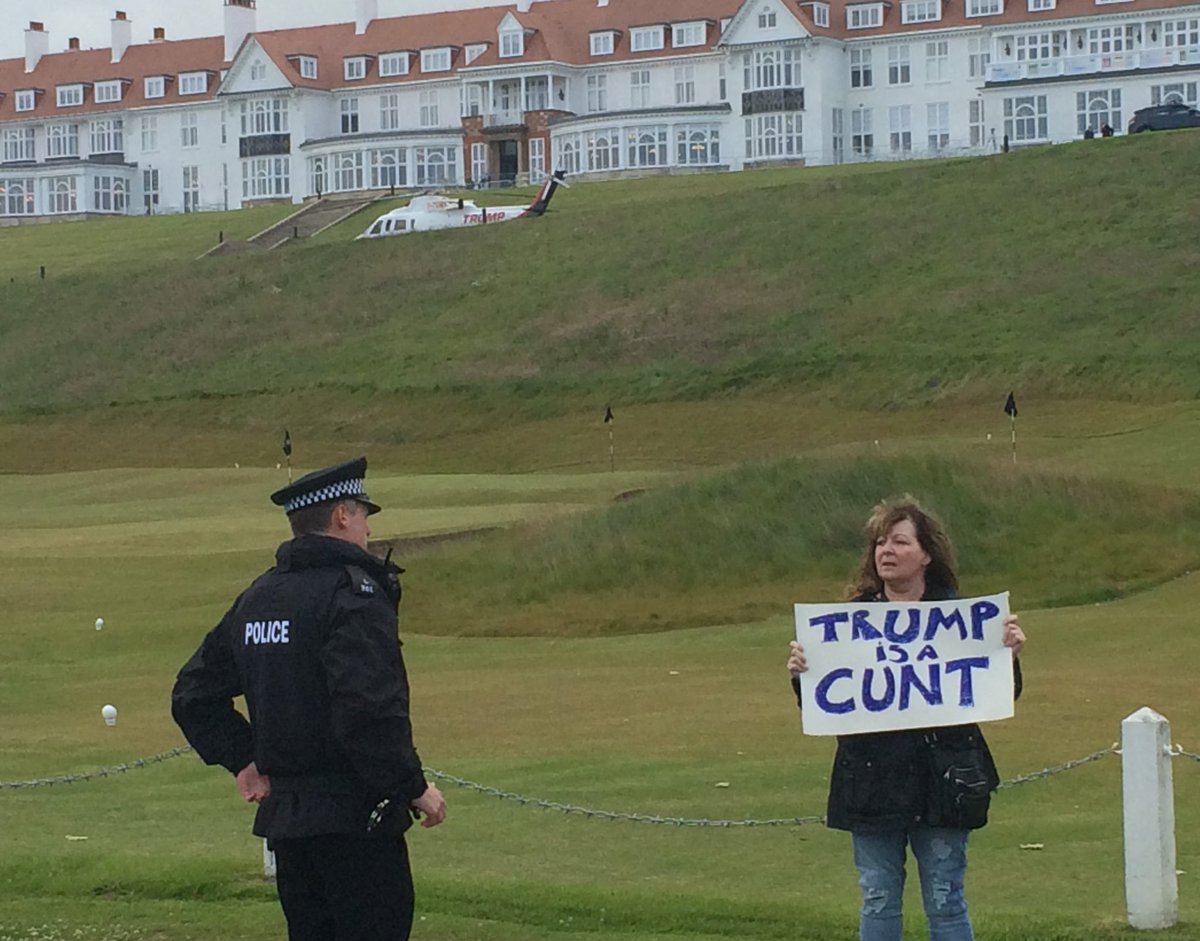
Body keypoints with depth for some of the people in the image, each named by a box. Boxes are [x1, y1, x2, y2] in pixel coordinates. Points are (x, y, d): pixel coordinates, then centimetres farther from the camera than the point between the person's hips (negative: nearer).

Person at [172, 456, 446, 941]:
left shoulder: (257, 597, 13)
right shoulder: (353, 592, -13)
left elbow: (193, 695, 19)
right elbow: (368, 710, -24)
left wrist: (243, 760, 17)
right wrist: (414, 787, -14)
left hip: (284, 813, 8)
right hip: (356, 818, -8)